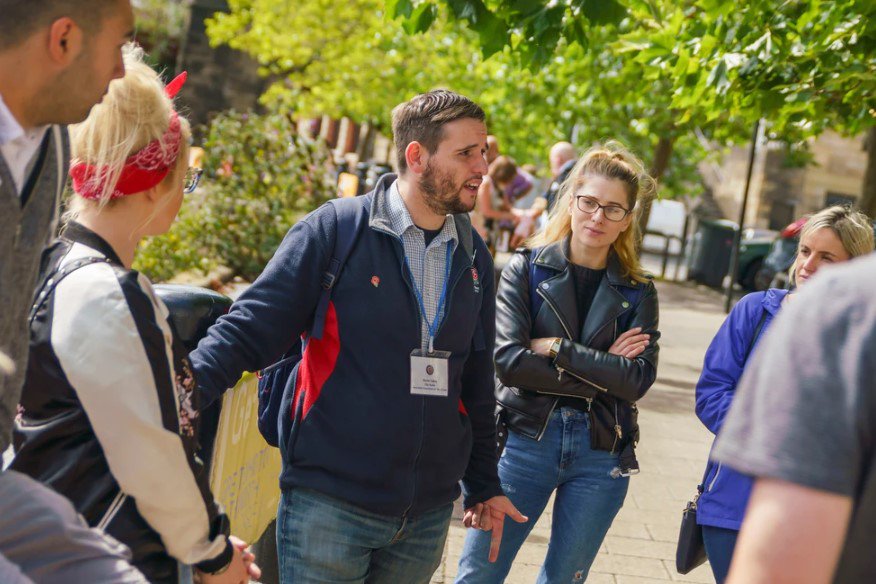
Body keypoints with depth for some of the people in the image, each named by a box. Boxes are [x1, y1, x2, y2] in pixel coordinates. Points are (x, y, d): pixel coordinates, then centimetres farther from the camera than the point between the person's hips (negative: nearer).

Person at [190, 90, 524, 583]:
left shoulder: (474, 258, 9)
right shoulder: (335, 230, -8)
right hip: (329, 504, -5)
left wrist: (484, 484, 21)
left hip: (428, 517, 5)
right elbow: (253, 328, -9)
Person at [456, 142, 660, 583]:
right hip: (525, 441, -1)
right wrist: (601, 370, -13)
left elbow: (638, 379, -10)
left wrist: (556, 348, -14)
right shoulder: (526, 268, 0)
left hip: (601, 453, 2)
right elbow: (509, 360, -13)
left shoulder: (637, 293, 5)